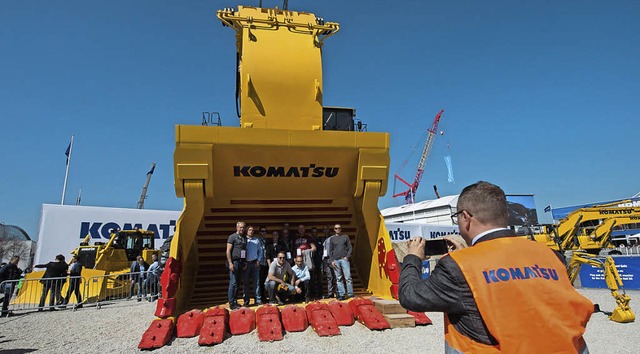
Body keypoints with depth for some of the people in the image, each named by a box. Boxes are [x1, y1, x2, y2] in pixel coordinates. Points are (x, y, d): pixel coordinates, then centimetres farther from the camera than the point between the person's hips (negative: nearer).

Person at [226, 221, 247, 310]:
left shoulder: (244, 238, 17)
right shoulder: (232, 237, -2)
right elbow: (228, 251, -8)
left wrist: (245, 263, 13)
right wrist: (230, 263, -15)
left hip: (241, 263, 7)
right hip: (234, 262, -6)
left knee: (237, 283, 10)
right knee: (233, 283, -7)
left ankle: (235, 301, 17)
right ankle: (231, 303, -3)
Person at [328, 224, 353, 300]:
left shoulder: (345, 237, 9)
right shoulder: (332, 239, 13)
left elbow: (350, 248, 7)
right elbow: (330, 251, 12)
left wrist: (347, 256, -6)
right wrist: (332, 261, 2)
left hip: (344, 259, -2)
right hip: (336, 260, 2)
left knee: (348, 277, -7)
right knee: (338, 279, 2)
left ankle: (350, 294, -1)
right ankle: (341, 294, 6)